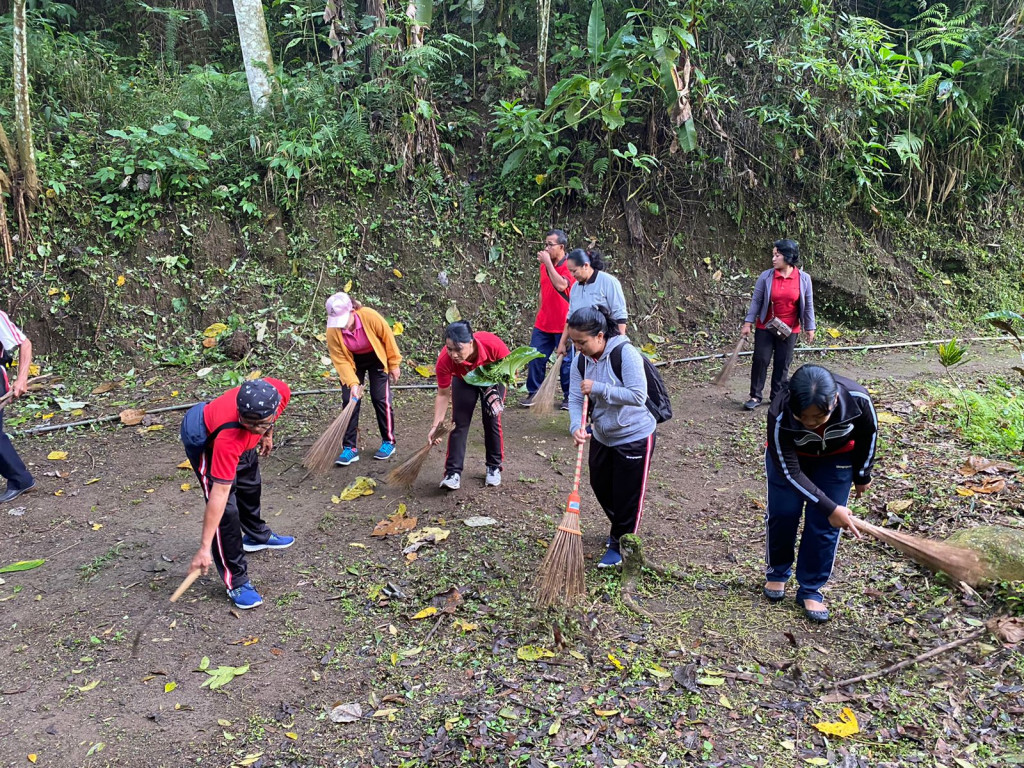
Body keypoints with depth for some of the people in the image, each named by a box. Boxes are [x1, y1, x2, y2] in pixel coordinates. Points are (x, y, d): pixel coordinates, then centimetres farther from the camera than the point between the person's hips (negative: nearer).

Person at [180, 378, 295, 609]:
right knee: (227, 510, -13)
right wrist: (205, 547, -38)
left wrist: (267, 434, 8)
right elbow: (219, 494, -42)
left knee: (250, 486, 27)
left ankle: (256, 535, 55)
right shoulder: (228, 439, -46)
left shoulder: (280, 392, -35)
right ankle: (236, 582, 4)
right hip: (204, 441, -6)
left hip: (242, 441, 7)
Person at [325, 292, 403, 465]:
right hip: (352, 362, 2)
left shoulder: (370, 316, -33)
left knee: (381, 399, -4)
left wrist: (394, 364, -9)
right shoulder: (332, 331, -28)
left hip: (376, 358, -1)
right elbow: (340, 360, -22)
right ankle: (350, 448, 2)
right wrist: (352, 383, -32)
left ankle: (389, 442, 12)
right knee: (349, 400, -6)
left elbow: (388, 337, -17)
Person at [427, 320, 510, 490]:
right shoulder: (444, 360, -36)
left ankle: (494, 468, 12)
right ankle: (453, 473, -7)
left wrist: (497, 390, -31)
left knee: (492, 421, -5)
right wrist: (436, 424, -27)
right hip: (464, 380, 1)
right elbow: (443, 394, -23)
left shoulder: (492, 344, -41)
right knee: (460, 422, -10)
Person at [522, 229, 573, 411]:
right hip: (543, 324, 6)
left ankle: (568, 396, 16)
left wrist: (548, 262, -25)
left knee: (567, 361, 3)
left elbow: (561, 285, -30)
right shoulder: (544, 265, 9)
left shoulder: (569, 265, -11)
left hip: (563, 325, -6)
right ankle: (534, 393, 16)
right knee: (535, 358, 4)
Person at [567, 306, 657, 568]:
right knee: (601, 488, 20)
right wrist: (577, 427, -27)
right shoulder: (581, 362, -5)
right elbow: (575, 400, -8)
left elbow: (638, 396, -31)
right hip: (602, 437, 7)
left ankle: (620, 545, 26)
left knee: (627, 495, 5)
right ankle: (620, 529, 47)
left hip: (634, 438, -7)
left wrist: (598, 388, -31)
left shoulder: (625, 353, -26)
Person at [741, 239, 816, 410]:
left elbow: (808, 305, 1)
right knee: (760, 360, -2)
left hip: (789, 330, 1)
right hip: (765, 327, 0)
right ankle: (755, 396, 7)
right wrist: (748, 323, -6)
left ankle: (776, 395, 20)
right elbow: (756, 301, -2)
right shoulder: (766, 276, -8)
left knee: (782, 363, 7)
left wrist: (810, 328, 3)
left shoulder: (803, 278, -6)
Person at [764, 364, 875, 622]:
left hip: (836, 458, 1)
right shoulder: (780, 416, -40)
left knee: (824, 524, -2)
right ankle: (776, 574, 29)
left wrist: (862, 476, 1)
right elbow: (790, 471, -30)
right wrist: (830, 508, -31)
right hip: (787, 455, -1)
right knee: (782, 514, 3)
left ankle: (810, 590, 14)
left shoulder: (858, 400, -36)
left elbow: (868, 435, -12)